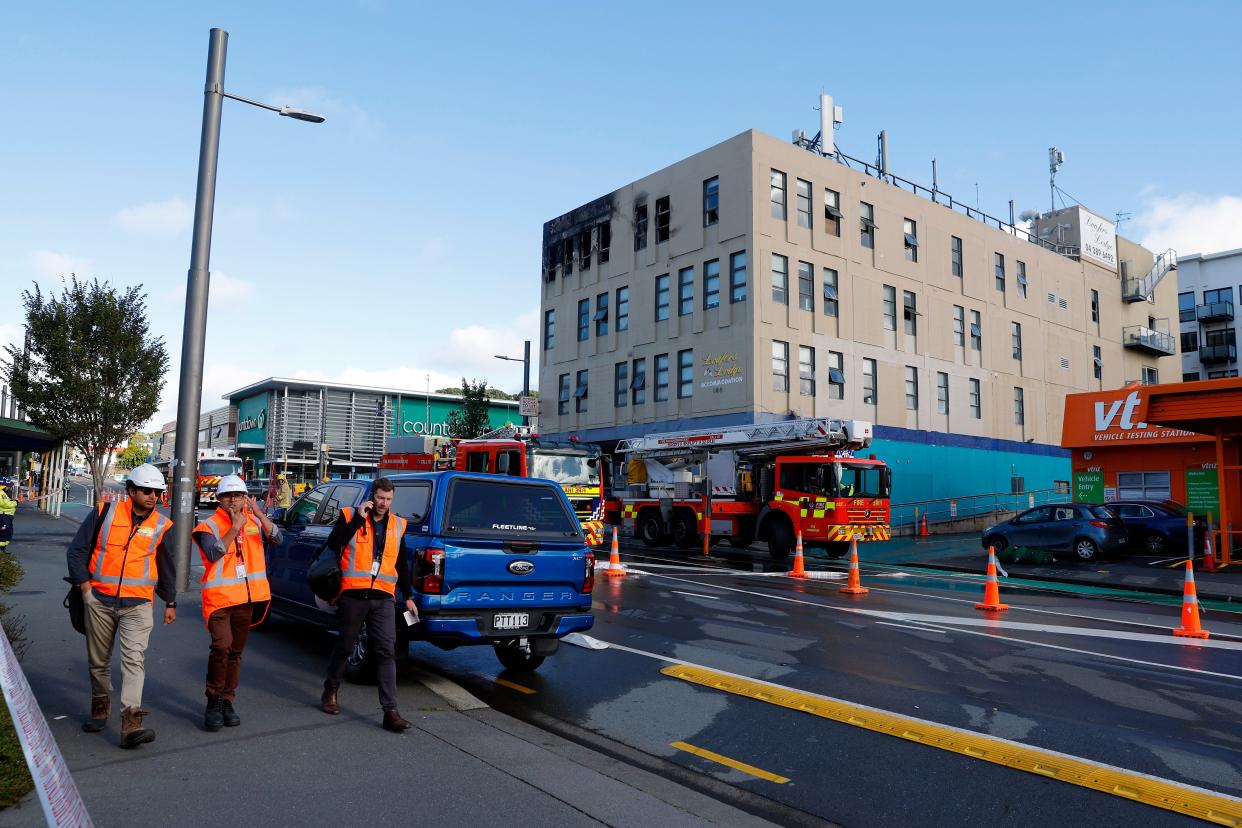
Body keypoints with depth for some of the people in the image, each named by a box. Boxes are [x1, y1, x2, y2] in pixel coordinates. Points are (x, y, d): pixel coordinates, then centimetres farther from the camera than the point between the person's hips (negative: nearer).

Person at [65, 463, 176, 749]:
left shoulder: (161, 526, 2)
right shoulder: (104, 513, -2)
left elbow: (166, 567, 13)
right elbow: (77, 549, 4)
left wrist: (170, 602, 15)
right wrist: (84, 585, -3)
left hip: (137, 604, -1)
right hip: (99, 600, 1)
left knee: (134, 659, -14)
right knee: (98, 660, 14)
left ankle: (131, 722, -19)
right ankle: (100, 708, 36)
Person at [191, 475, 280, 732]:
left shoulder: (254, 521, 8)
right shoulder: (209, 525, -2)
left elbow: (277, 538, -8)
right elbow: (214, 553, -18)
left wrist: (259, 514, -18)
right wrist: (235, 528, -21)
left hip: (247, 597, 4)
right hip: (219, 597, -4)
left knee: (235, 652, 13)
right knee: (222, 646, -21)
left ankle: (226, 702, 26)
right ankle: (214, 702, -4)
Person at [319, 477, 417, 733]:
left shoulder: (397, 525, 11)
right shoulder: (350, 516, 0)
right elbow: (333, 544, -17)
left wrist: (408, 596, 20)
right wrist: (358, 518, -19)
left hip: (383, 597, 2)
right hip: (353, 594, -2)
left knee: (387, 651, -4)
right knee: (345, 646, 12)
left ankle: (390, 711, -4)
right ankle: (330, 692, 37)